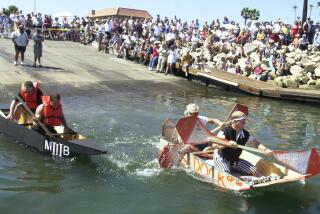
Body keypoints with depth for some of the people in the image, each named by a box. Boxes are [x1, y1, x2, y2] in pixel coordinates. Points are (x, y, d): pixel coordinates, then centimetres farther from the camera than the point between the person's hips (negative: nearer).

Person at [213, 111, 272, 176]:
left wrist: (266, 149, -19)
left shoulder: (245, 134, -2)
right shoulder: (225, 131, -19)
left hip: (235, 160, 6)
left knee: (254, 171, -3)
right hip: (221, 158, -6)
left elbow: (256, 144, 0)